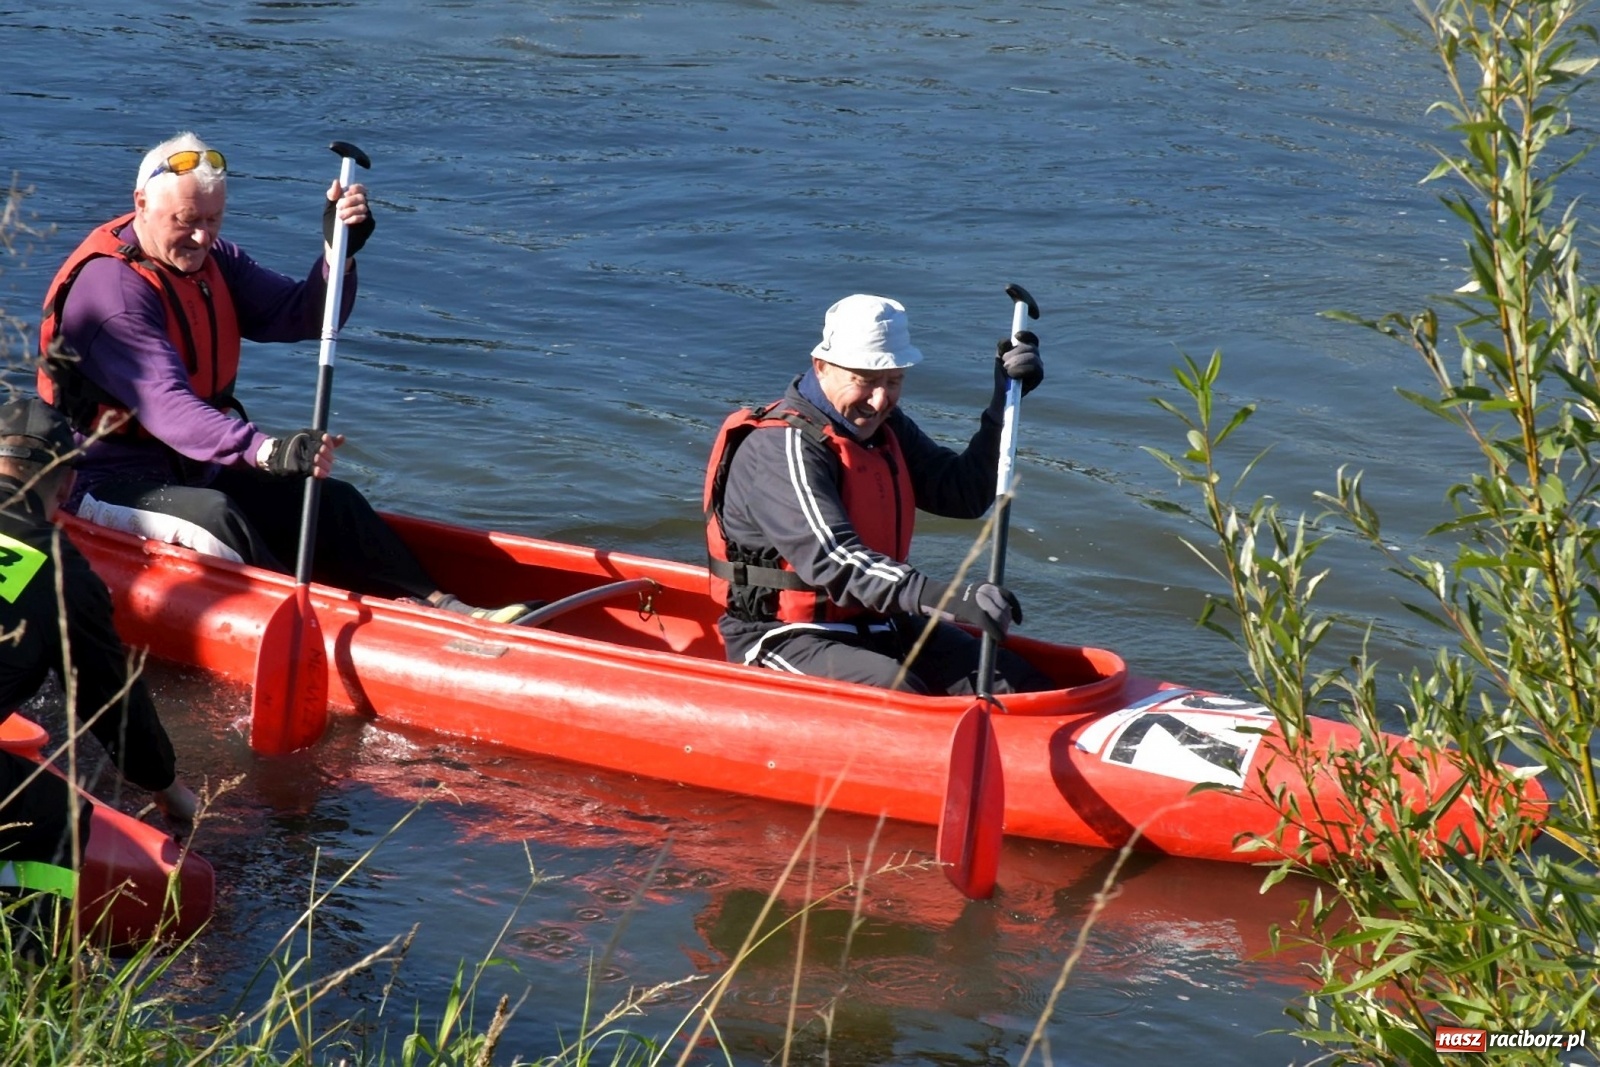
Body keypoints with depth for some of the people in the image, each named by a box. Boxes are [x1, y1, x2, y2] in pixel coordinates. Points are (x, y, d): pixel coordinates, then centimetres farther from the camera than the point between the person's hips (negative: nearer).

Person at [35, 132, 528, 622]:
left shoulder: (214, 262, 6)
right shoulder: (108, 286, -22)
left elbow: (304, 317, -1)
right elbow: (164, 403, -34)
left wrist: (340, 248, -20)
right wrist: (265, 450, -48)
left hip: (197, 470, 8)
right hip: (108, 484, -8)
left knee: (331, 500, -6)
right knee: (214, 519, -35)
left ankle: (439, 607, -14)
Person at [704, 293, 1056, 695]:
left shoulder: (886, 429, 10)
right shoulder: (782, 447, -20)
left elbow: (966, 495, 7)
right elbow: (832, 561, -33)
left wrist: (1005, 402, -5)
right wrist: (947, 599, -45)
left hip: (874, 626, 9)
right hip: (782, 638, -9)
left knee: (1022, 686, -8)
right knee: (894, 692, -37)